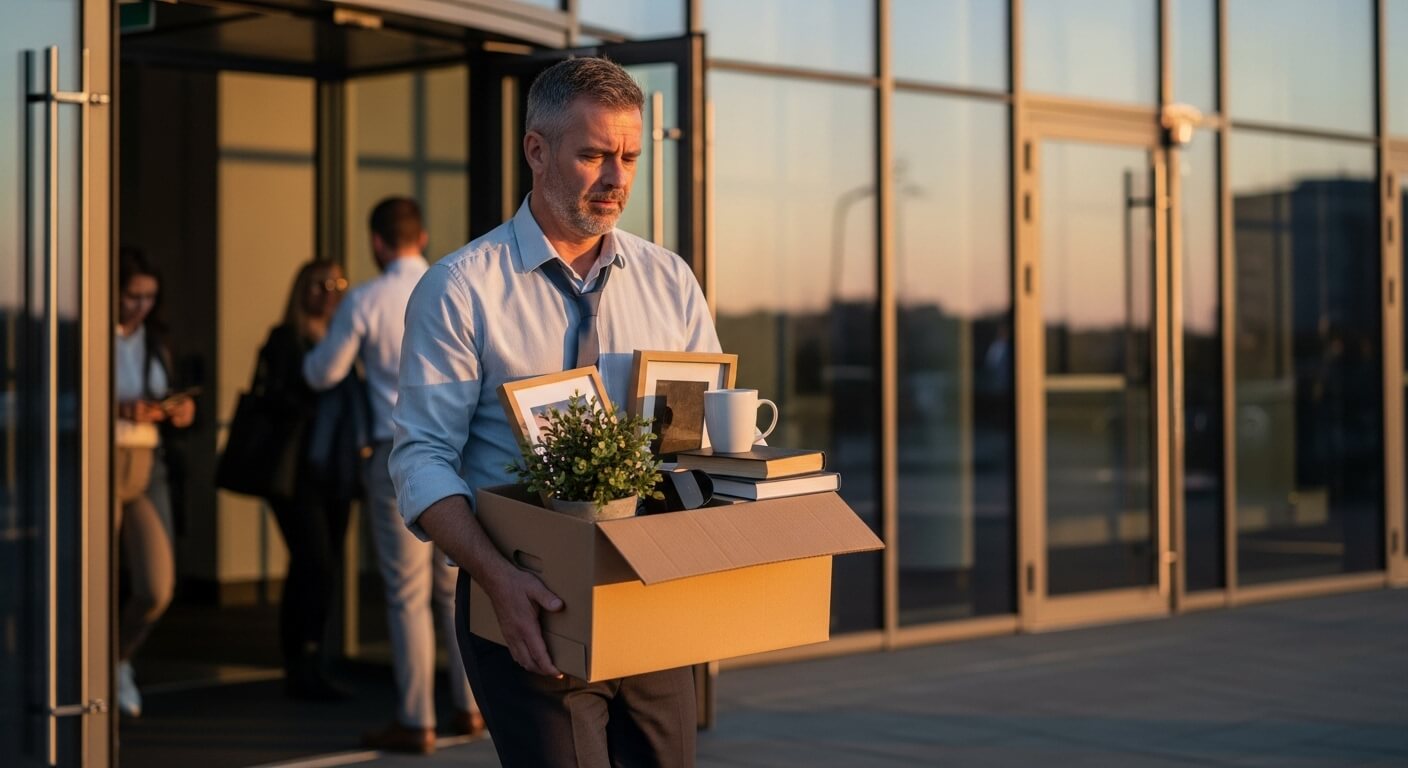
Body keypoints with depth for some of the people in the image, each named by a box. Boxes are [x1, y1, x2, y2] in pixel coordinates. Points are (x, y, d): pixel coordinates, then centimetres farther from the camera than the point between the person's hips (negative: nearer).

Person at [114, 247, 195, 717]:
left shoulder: (154, 340, 12)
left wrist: (179, 411, -2)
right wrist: (120, 409, -25)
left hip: (146, 468, 5)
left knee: (158, 589, 0)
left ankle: (120, 658, 27)